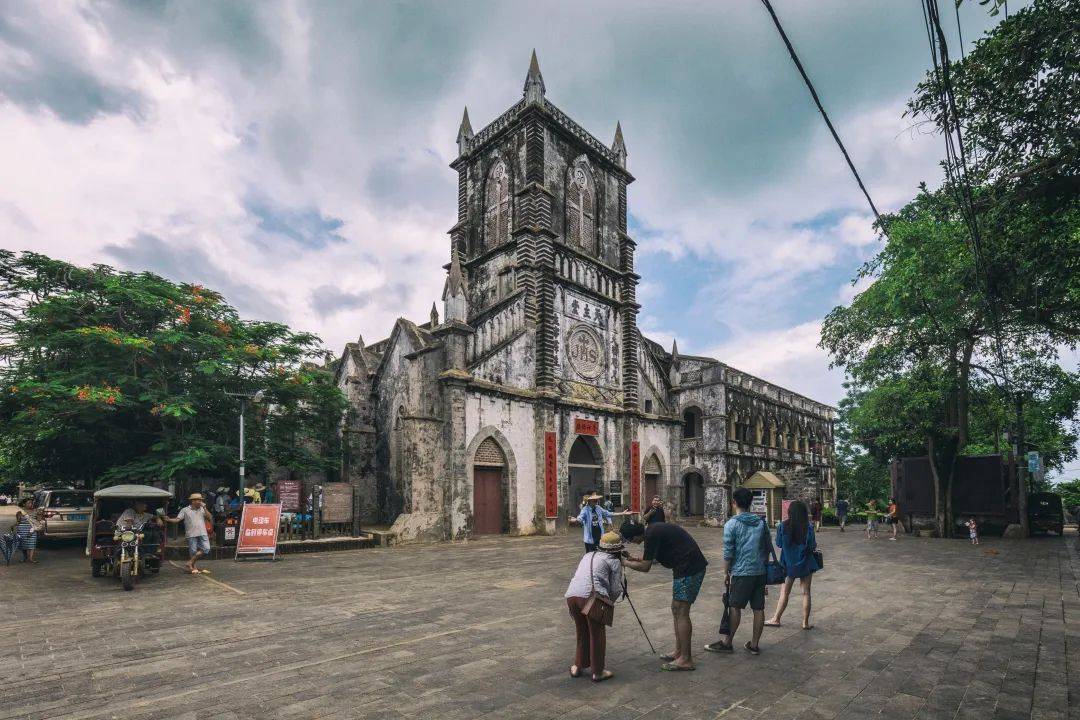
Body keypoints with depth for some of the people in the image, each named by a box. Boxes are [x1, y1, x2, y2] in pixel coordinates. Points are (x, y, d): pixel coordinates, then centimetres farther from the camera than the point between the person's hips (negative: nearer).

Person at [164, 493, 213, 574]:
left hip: (202, 533, 3)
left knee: (206, 548, -7)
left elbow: (210, 517, 3)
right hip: (191, 534, -3)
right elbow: (177, 519, -3)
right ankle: (194, 568, 14)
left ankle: (191, 562, 6)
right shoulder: (185, 510, 5)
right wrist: (169, 520, -20)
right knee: (193, 552, 2)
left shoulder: (202, 509, 13)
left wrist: (204, 508, -4)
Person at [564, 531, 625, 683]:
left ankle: (578, 666, 33)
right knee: (597, 634, 11)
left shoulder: (588, 555, 29)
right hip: (591, 597, -6)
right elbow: (616, 589, 8)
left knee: (582, 632, 24)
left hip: (571, 595, 6)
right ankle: (597, 672, 20)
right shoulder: (614, 561, 12)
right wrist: (608, 601, 28)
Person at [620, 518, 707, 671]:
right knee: (676, 609, 15)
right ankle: (678, 651, 25)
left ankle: (686, 660, 3)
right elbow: (656, 556, 23)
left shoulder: (652, 535, -20)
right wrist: (638, 558, 16)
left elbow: (645, 567, -14)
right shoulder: (653, 529, 9)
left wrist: (625, 563, -1)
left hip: (689, 569, -10)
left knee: (681, 612, -4)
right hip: (686, 568, 10)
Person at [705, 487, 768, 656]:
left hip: (741, 572, -5)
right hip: (760, 571, 5)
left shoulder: (731, 524, -9)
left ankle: (727, 642, 11)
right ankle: (754, 644, 16)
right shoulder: (761, 522, 7)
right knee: (758, 608, 8)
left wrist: (726, 573, 2)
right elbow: (767, 547, 13)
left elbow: (728, 553, -9)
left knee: (735, 607, 3)